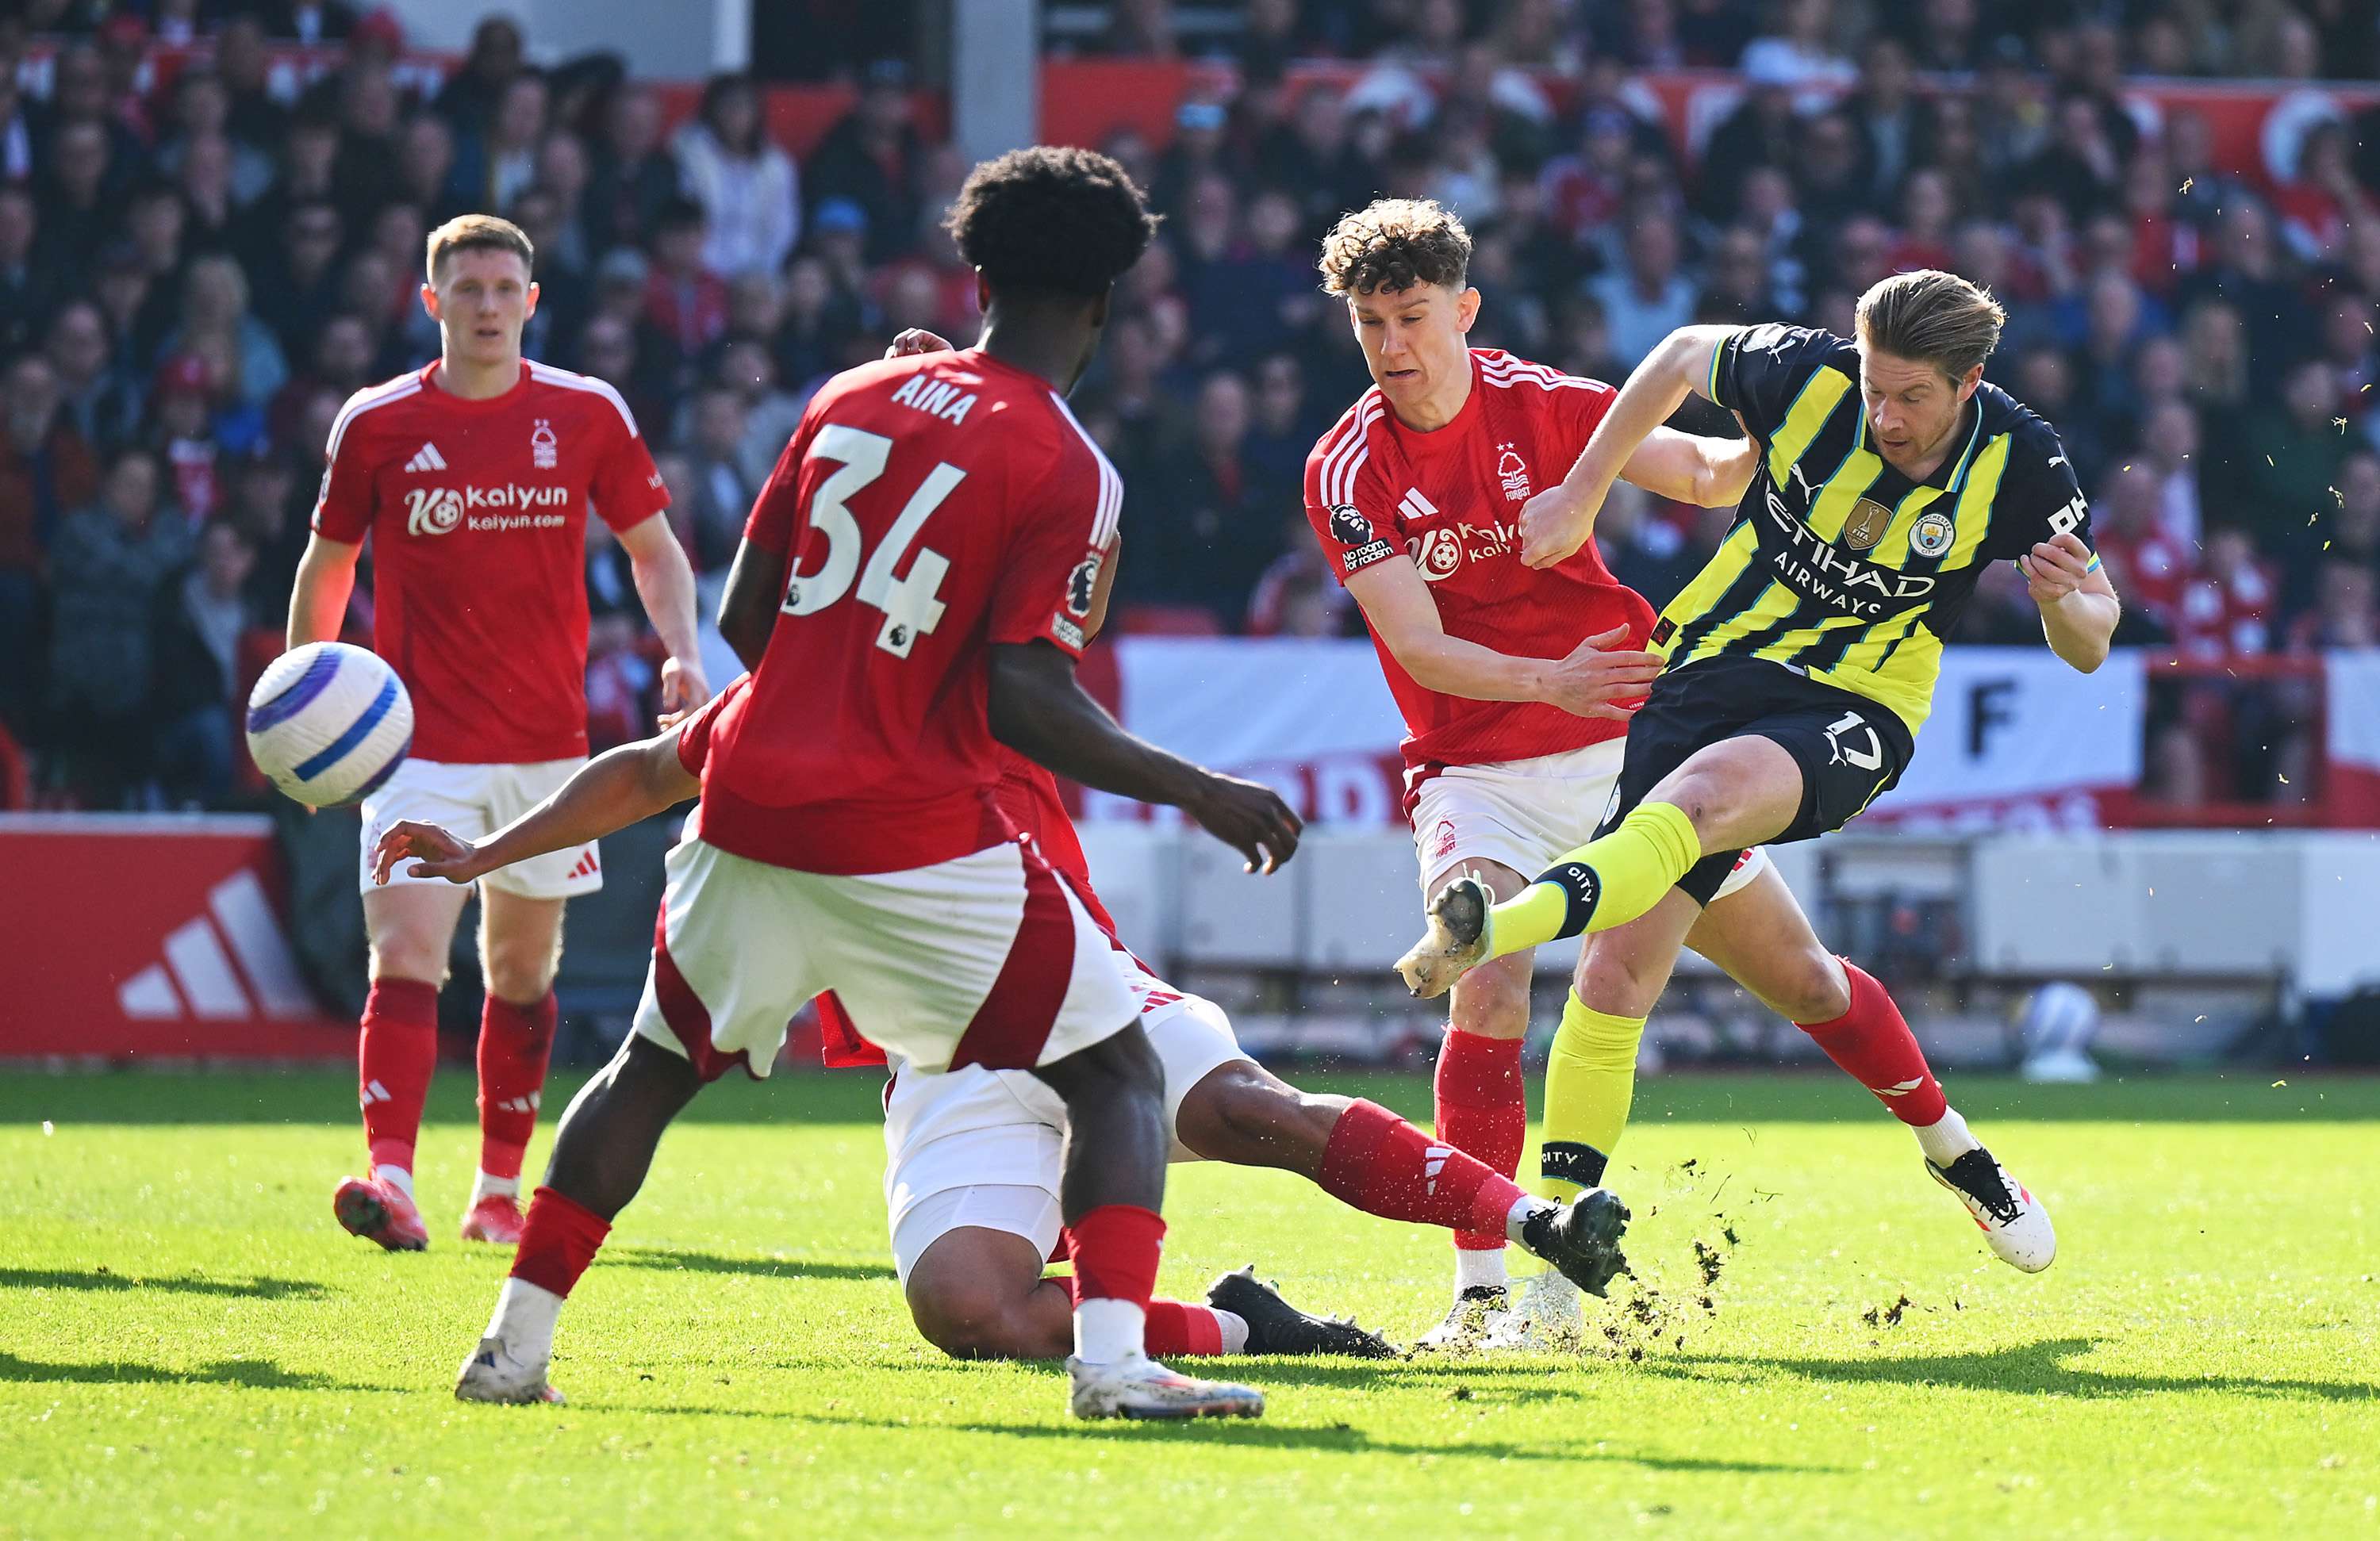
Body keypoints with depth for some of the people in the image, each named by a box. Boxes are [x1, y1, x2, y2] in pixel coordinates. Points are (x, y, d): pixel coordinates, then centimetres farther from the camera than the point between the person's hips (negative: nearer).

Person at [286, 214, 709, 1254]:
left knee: (522, 970, 10)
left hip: (546, 739, 2)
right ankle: (390, 1176, -28)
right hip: (421, 740, -2)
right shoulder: (376, 423, 0)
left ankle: (500, 1189, 22)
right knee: (406, 955, -17)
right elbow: (328, 561, 12)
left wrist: (682, 655, -5)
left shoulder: (587, 415, 1)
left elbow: (653, 547, 11)